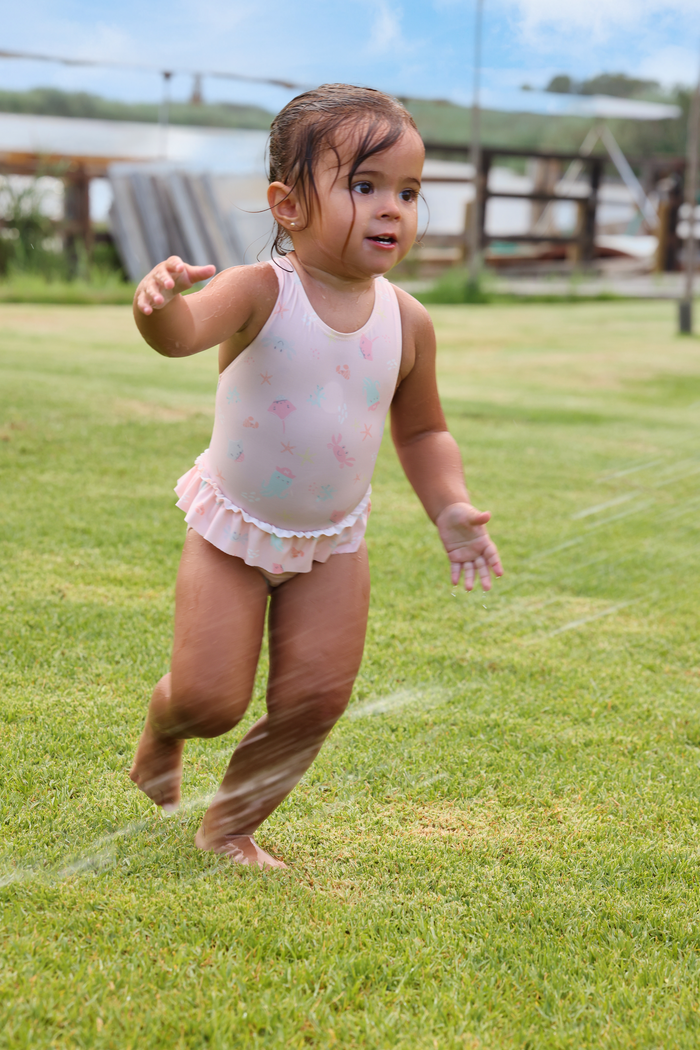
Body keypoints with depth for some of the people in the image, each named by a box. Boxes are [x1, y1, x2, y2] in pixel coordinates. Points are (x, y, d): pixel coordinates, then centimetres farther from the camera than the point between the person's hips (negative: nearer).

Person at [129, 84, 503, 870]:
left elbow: (422, 429, 8)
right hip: (233, 530, -4)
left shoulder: (406, 322, -7)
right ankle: (161, 732, 33)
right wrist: (158, 301, -65)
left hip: (332, 542, 4)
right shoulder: (261, 292, -21)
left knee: (314, 699, -1)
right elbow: (181, 333, -42)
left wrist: (451, 509, -6)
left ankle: (232, 824, 23)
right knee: (208, 700, -5)